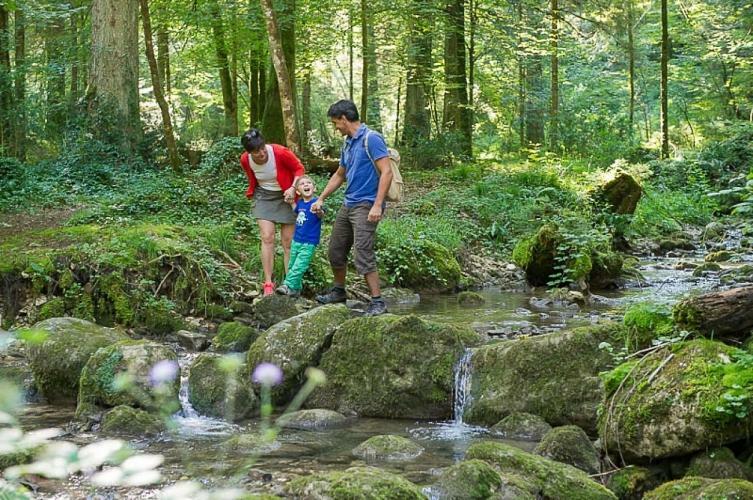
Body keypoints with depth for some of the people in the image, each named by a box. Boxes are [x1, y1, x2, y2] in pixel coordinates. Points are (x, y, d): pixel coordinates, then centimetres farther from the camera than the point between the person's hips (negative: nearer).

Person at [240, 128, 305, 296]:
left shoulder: (280, 153, -26)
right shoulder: (245, 160, -14)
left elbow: (299, 168, -12)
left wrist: (293, 188, -23)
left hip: (285, 196, -2)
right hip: (264, 196, 2)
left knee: (288, 242, -1)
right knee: (267, 238, -10)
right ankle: (268, 284, -8)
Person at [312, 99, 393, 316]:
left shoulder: (371, 139, -13)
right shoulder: (348, 143, 15)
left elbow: (386, 172, -19)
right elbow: (339, 175, 27)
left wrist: (377, 206, -24)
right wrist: (321, 199, 27)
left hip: (365, 206, -9)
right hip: (348, 205, 9)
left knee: (363, 255, -15)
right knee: (336, 250, 15)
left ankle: (377, 302, -10)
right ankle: (338, 290, 33)